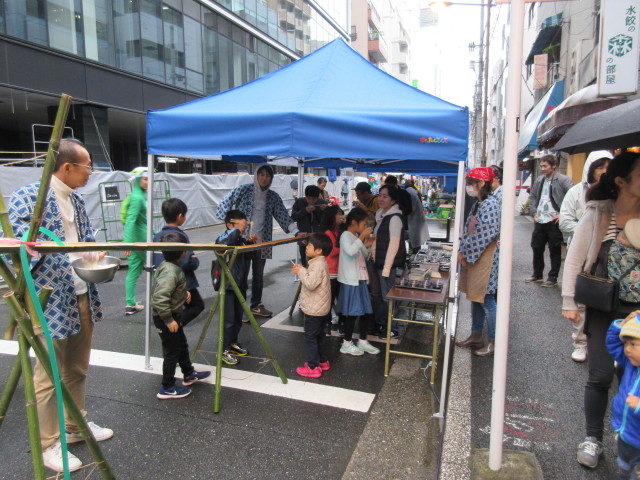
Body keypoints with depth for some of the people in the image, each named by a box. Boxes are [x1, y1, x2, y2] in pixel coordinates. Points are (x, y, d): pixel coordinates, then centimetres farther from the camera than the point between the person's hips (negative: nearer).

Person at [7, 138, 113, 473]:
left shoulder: (76, 201, 12)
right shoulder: (28, 197, -13)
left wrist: (96, 255, -1)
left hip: (82, 298, 8)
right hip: (51, 302, -8)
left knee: (77, 370, 19)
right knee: (49, 376, 5)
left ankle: (75, 426, 36)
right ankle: (49, 445, 21)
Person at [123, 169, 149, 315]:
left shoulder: (142, 196, 12)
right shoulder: (137, 197, -17)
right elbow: (130, 221, -25)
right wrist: (128, 242, -30)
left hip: (137, 240, 9)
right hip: (142, 241, -9)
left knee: (134, 271, 10)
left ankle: (130, 305, 15)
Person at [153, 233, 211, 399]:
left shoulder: (170, 266, 0)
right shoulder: (170, 272, -30)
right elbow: (159, 299, -34)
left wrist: (183, 292, 8)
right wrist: (168, 320, -26)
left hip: (172, 315, 10)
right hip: (165, 318, -10)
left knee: (182, 345, 24)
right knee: (172, 351, 5)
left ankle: (189, 374, 42)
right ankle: (167, 388, 20)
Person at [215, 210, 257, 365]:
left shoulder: (241, 240, 7)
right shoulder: (223, 238, -13)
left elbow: (248, 257, 22)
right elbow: (222, 243, -38)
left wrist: (250, 243, 5)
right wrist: (237, 230, -34)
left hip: (241, 284, 7)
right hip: (228, 284, -7)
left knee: (238, 317, 17)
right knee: (228, 319, -2)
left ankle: (233, 343, 34)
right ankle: (225, 350, 9)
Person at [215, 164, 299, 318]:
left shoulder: (273, 197, 5)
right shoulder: (243, 190, -6)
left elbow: (284, 217, 2)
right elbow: (223, 207, -7)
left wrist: (296, 232, -11)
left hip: (261, 242, 4)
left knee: (259, 275, 15)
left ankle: (256, 305, 31)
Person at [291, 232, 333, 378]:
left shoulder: (318, 265, -22)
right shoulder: (319, 263, 11)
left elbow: (310, 284, -31)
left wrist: (301, 271, -19)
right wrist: (301, 271, 5)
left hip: (314, 310, -11)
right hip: (320, 308, 11)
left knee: (310, 338, -2)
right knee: (319, 336, 21)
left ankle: (313, 367, 5)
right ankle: (323, 361, 32)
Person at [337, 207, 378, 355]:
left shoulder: (357, 237, 15)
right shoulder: (346, 235, -13)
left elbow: (363, 255, 24)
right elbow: (350, 251, -33)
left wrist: (367, 245, 5)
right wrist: (362, 237, -29)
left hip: (360, 280, 9)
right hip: (350, 281, -9)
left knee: (366, 312, 12)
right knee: (352, 313, 0)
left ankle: (363, 342, 25)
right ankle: (347, 344, 14)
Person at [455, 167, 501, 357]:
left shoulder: (490, 204, -16)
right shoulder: (478, 204, 12)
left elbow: (484, 235, -23)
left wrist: (465, 253, -16)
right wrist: (462, 251, 1)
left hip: (485, 259, -9)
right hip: (473, 258, 9)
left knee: (486, 300, -1)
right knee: (475, 299, 16)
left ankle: (493, 341, 11)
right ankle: (475, 336, 27)